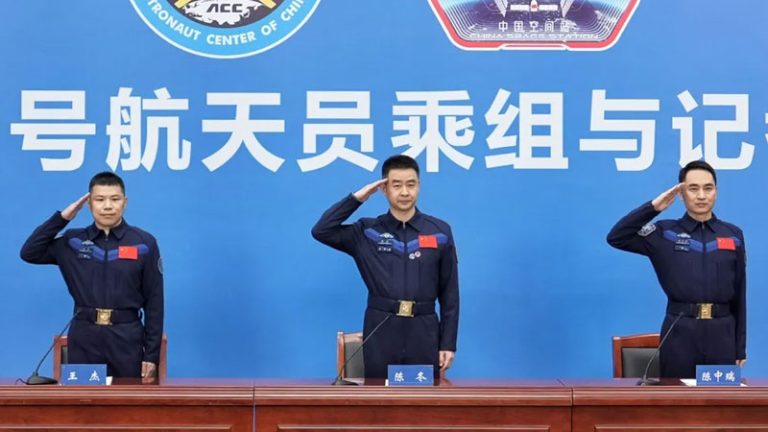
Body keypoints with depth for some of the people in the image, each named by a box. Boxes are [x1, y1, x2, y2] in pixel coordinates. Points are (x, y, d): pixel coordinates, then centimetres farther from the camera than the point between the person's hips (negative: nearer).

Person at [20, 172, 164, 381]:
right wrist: (62, 217, -2)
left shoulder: (144, 243, 0)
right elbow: (29, 253, 1)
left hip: (127, 337, -1)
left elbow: (154, 301, 0)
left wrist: (152, 354, -3)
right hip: (84, 337, 1)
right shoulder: (73, 242, 7)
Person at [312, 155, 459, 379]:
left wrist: (448, 343, 0)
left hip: (423, 331, 0)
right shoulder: (368, 232, 5)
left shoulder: (440, 232, 5)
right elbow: (321, 231, -9)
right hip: (380, 330, 0)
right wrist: (357, 198, -6)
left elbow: (449, 292, 5)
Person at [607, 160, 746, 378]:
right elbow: (616, 238, -6)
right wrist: (653, 207, -9)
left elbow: (739, 293, 10)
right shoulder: (665, 233, 4)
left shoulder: (733, 235, 9)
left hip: (722, 332, 2)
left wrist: (741, 346, 9)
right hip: (679, 332, -2)